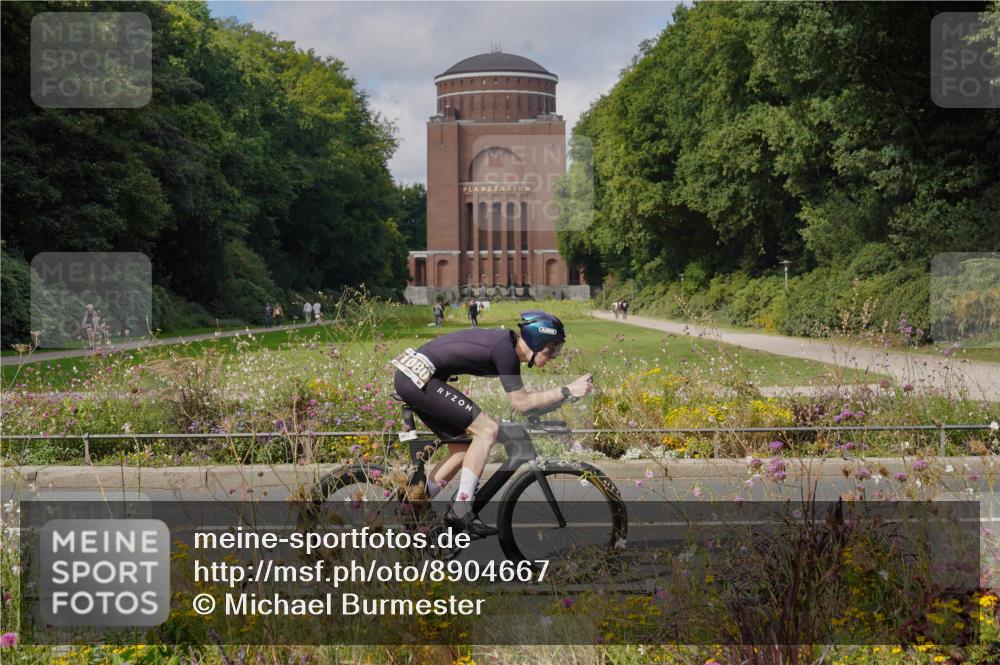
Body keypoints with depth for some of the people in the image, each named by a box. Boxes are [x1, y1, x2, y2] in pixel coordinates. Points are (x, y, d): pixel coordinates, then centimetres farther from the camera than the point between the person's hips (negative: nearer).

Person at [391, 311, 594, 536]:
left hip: (409, 378, 10)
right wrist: (568, 390, -11)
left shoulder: (507, 342, 12)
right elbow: (522, 403, -12)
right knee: (487, 429, -11)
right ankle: (461, 510, -8)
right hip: (419, 378, -10)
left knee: (462, 449, 14)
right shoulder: (505, 350, -16)